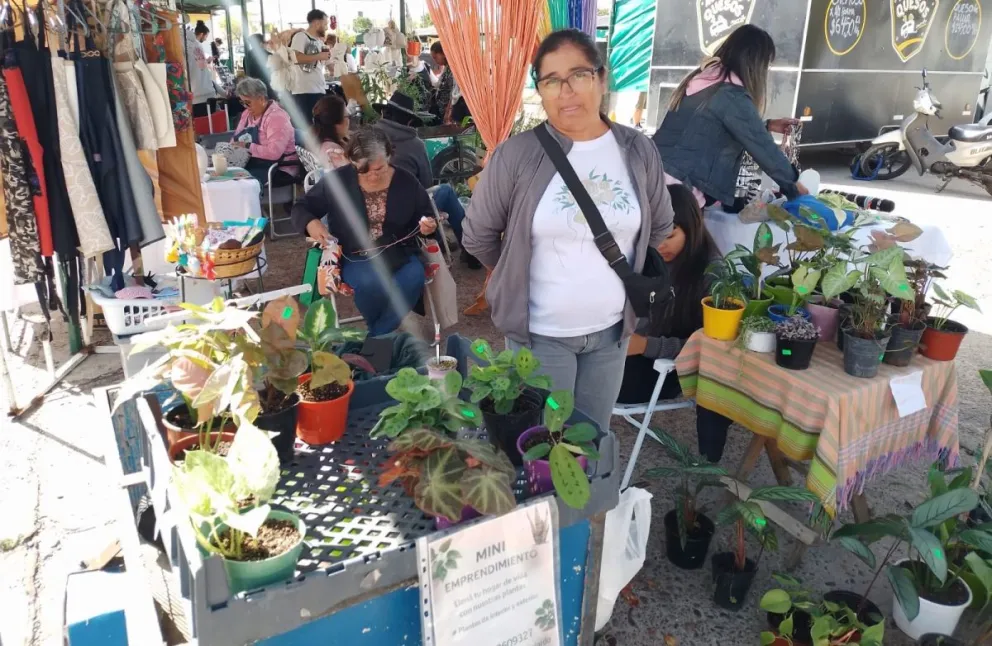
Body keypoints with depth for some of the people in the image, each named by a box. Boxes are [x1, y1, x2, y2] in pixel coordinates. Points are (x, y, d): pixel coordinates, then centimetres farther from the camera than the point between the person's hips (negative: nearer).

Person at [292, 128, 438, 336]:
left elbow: (427, 216, 13)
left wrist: (428, 226, -12)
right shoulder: (337, 180, -5)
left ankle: (377, 338, -14)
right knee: (370, 283, -35)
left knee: (414, 279, -32)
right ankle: (379, 333, -2)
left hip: (398, 253, 2)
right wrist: (311, 223, -19)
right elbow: (301, 208, 4)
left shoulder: (407, 182, 0)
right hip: (354, 257, -1)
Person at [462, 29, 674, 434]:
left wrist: (621, 275, 13)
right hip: (540, 333, -3)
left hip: (612, 330, 3)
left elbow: (660, 227, 13)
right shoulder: (515, 155, -14)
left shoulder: (639, 151, -3)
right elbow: (478, 236, -3)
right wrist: (518, 276, 7)